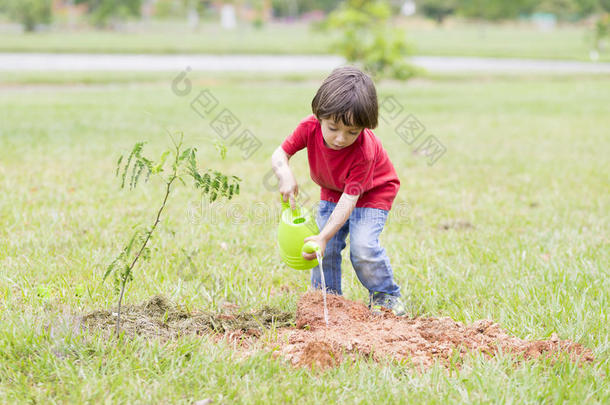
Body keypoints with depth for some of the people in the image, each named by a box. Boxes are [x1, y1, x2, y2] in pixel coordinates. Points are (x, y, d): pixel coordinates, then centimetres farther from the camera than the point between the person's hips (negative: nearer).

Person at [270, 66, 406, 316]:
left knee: (363, 247, -21)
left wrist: (324, 236, -43)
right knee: (326, 248, -9)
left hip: (372, 193, -5)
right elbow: (280, 154, -17)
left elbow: (350, 197, -37)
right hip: (332, 191, 5)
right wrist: (285, 175, -41)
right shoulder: (310, 127, -29)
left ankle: (386, 296, 1)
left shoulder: (364, 152, -39)